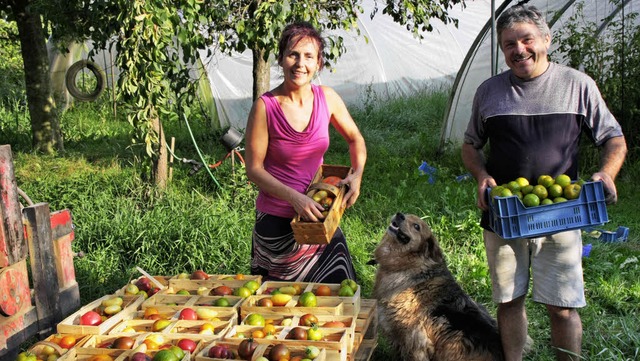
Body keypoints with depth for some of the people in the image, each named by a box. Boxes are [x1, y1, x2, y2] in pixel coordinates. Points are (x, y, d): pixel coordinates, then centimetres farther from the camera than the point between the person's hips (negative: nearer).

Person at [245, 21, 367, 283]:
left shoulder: (327, 98, -3)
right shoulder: (265, 106, -14)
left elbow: (355, 139, 13)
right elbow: (254, 169, -11)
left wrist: (357, 174, -5)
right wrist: (295, 197, -22)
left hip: (318, 213, 4)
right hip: (277, 220, -3)